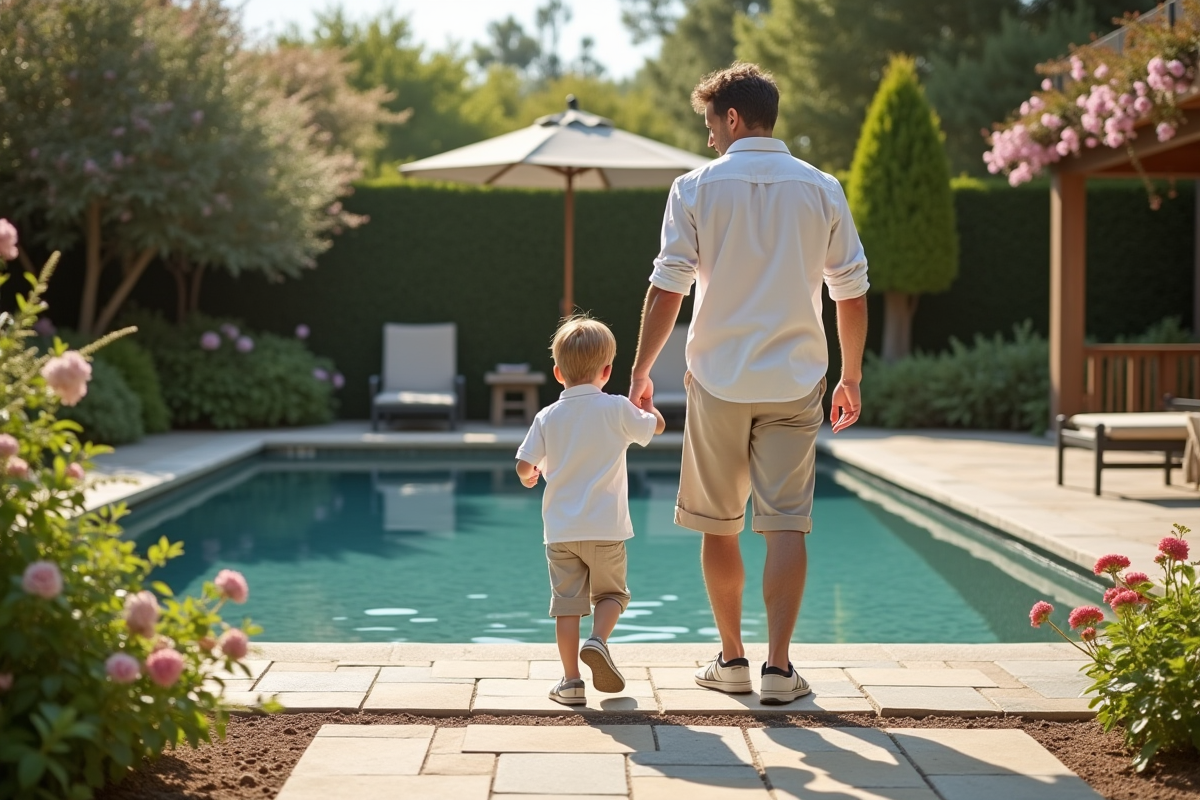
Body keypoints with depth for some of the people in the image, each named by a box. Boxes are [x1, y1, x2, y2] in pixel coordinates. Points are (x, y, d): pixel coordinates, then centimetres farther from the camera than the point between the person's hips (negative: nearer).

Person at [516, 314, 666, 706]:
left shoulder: (547, 417, 0)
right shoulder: (616, 409, -5)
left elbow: (524, 466, -1)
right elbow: (656, 426, 12)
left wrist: (532, 477, 22)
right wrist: (645, 401, 33)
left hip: (560, 531, 2)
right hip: (605, 528, -1)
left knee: (567, 602, 5)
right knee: (611, 593, 16)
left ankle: (571, 681, 5)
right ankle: (598, 640, -11)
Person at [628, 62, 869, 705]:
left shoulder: (696, 188, -3)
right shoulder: (822, 189, 4)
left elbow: (667, 291, -6)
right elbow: (852, 294, 6)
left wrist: (641, 370, 4)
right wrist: (850, 378, 16)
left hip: (718, 380, -1)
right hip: (795, 383, 1)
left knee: (718, 526, 11)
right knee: (786, 525, 1)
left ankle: (731, 659, 20)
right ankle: (778, 667, -4)